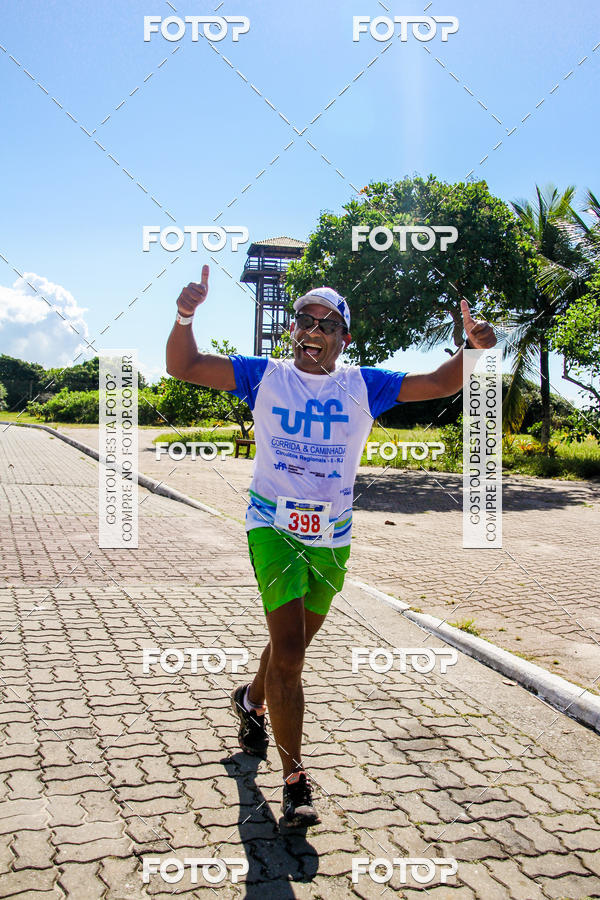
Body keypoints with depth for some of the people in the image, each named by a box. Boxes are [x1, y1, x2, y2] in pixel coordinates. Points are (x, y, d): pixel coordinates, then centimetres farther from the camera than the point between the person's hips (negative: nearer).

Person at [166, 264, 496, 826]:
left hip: (332, 538, 3)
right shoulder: (264, 376, -1)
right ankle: (294, 780, 3)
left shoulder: (363, 386, 2)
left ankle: (252, 700, 50)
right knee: (288, 650, -10)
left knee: (292, 646, 19)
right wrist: (185, 317, -23)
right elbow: (183, 367, -5)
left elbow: (439, 384, -1)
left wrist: (474, 348, -19)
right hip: (273, 528, -3)